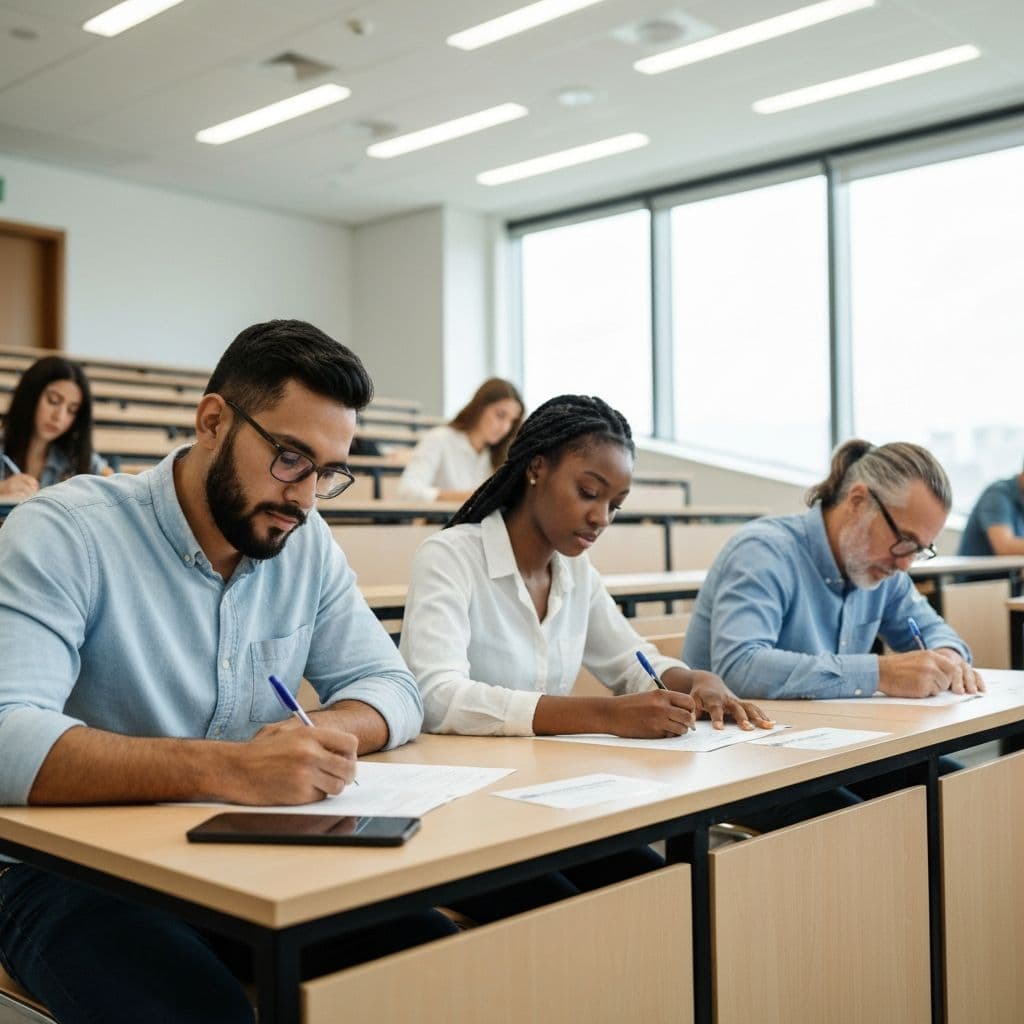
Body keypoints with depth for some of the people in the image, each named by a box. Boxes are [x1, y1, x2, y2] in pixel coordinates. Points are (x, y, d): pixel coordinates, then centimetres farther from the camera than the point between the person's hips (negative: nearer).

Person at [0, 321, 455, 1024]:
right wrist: (227, 768, -39)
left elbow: (390, 686, 5)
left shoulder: (308, 544, 3)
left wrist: (321, 730, -19)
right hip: (81, 875, -5)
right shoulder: (64, 534, -16)